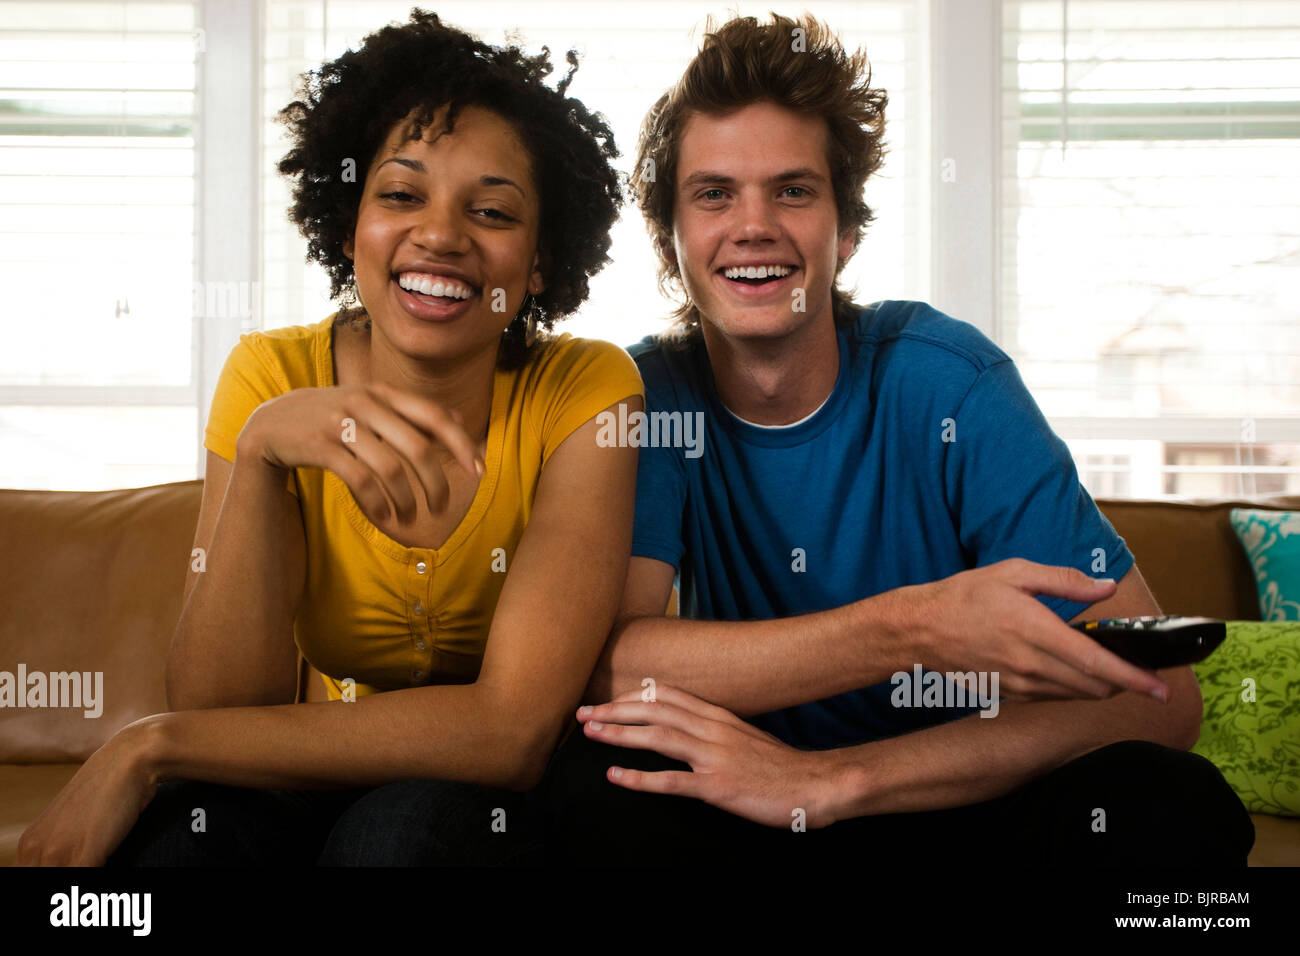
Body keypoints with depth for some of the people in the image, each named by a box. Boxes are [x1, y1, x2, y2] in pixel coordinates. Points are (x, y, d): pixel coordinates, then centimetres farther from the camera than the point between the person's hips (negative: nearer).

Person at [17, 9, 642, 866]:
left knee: (407, 817, -33)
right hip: (322, 789, 0)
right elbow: (220, 711, -17)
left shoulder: (588, 393, -16)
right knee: (173, 821, -31)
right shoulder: (271, 377, -9)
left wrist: (152, 748, -25)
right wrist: (259, 451, -33)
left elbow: (513, 728, -25)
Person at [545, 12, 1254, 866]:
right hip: (748, 822, 0)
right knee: (599, 784, -30)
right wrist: (912, 628, -36)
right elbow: (607, 662, -24)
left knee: (1168, 800, -28)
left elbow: (1157, 693, -21)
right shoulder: (649, 394, -9)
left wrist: (829, 780, -31)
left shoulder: (947, 378, -13)